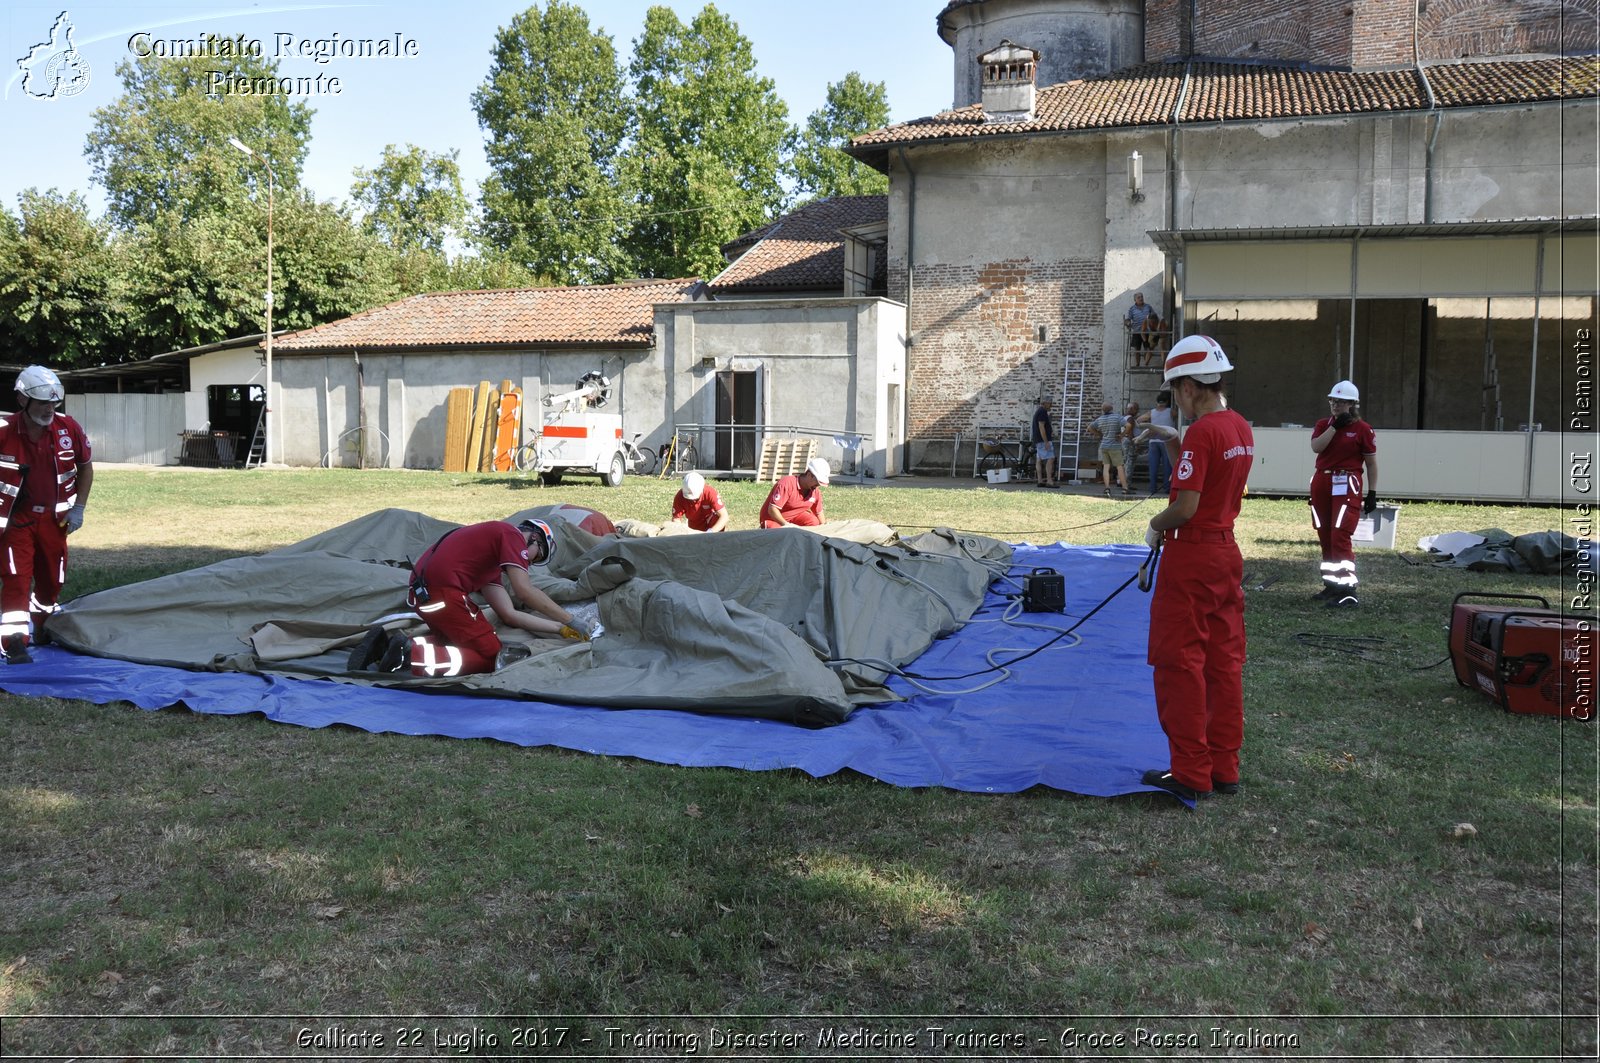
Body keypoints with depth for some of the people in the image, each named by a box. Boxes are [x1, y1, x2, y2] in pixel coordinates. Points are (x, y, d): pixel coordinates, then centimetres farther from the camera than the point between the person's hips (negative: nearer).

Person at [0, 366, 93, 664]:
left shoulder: (69, 429, -8)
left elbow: (85, 466, 7)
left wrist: (78, 508, 2)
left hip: (54, 517, 3)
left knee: (52, 578, 13)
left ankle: (40, 627, 35)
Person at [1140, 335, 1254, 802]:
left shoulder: (1202, 433, -18)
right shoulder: (1241, 428, 10)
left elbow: (1185, 508, -21)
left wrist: (1155, 526, -4)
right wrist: (1174, 443, 13)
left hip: (1190, 557, -9)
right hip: (1227, 553, 9)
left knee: (1180, 663, 0)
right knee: (1224, 662, 12)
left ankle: (1191, 773, 5)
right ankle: (1224, 768, 18)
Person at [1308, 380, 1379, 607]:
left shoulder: (1363, 429, -4)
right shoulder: (1323, 424, 10)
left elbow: (1372, 463, -1)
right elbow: (1315, 447, -9)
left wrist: (1372, 493, -4)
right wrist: (1334, 426, -13)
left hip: (1347, 485, -6)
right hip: (1322, 483, 6)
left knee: (1340, 537, -14)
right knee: (1325, 537, 11)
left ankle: (1348, 590, -13)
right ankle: (1331, 584, 22)